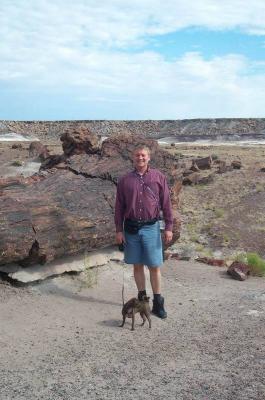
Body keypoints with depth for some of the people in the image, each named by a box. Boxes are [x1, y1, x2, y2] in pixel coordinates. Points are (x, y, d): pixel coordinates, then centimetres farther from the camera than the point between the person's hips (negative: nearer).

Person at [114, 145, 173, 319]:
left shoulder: (159, 177, 1)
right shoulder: (125, 180, 5)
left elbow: (166, 203, 1)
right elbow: (119, 207, 7)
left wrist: (169, 227, -3)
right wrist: (119, 230, 3)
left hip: (151, 227, -1)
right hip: (131, 228, 2)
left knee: (155, 266, 1)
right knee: (137, 265, 10)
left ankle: (158, 303, 12)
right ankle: (142, 297, 24)